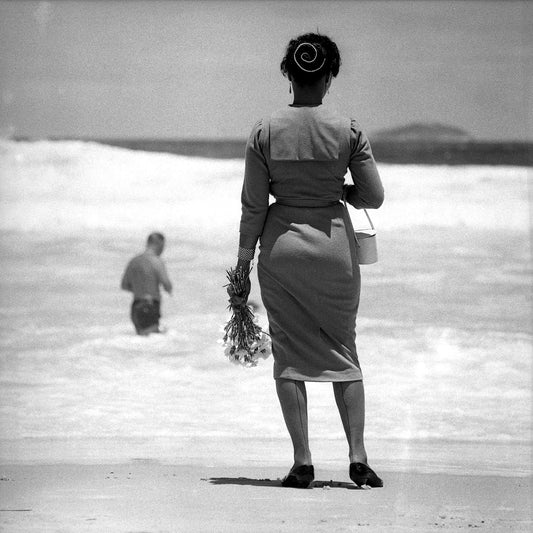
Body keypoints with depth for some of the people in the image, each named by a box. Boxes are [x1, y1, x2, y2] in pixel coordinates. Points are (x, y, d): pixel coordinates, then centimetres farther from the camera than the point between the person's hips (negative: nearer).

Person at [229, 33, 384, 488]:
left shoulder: (265, 132, -5)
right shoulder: (348, 131, -6)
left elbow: (253, 206, -3)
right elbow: (374, 197, -2)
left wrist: (242, 266, 5)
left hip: (281, 245, 0)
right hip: (335, 244, 0)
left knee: (290, 353, 6)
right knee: (343, 349, 12)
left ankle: (303, 461, 0)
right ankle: (358, 455, 3)